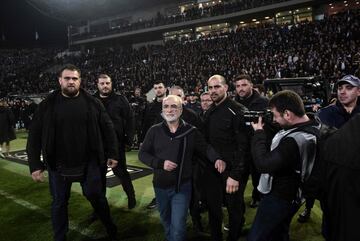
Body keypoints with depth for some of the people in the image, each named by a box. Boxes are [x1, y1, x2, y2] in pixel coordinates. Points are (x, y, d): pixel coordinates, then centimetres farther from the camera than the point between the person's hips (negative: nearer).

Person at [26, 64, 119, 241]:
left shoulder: (92, 103, -3)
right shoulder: (47, 105, -4)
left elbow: (107, 128, 1)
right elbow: (34, 136, -3)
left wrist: (112, 154, -1)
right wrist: (35, 165, -7)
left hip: (88, 163, 0)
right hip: (59, 165, 1)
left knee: (96, 196, 10)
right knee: (59, 202, 14)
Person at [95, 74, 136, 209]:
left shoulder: (120, 100, -1)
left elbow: (129, 120, -3)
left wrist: (129, 139, -9)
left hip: (117, 143, -3)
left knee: (121, 171, 7)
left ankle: (131, 196, 27)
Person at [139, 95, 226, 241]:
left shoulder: (191, 131, -8)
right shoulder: (154, 131, -5)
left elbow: (205, 148, 2)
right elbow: (142, 154, -2)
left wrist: (216, 158, -19)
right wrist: (160, 163, -17)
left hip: (182, 186, -2)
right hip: (161, 186, 3)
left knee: (178, 227, -4)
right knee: (166, 221, 24)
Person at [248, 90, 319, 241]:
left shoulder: (294, 140, -34)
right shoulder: (313, 127, -2)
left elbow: (263, 164, -32)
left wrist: (259, 132, -22)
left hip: (278, 199, -10)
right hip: (293, 195, 10)